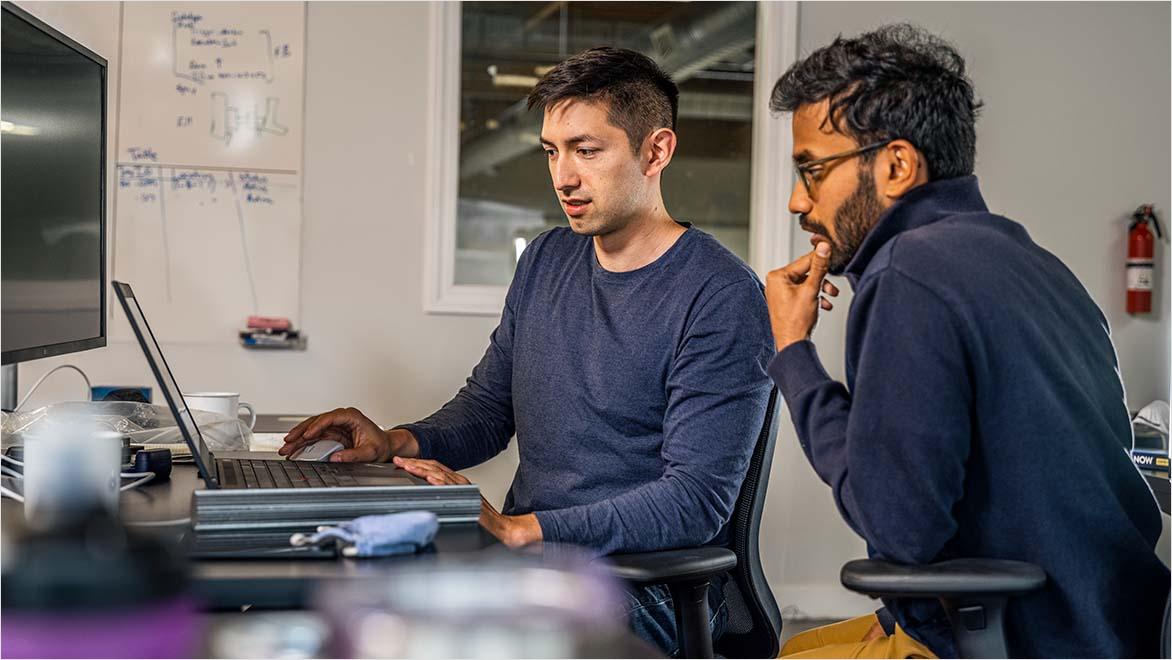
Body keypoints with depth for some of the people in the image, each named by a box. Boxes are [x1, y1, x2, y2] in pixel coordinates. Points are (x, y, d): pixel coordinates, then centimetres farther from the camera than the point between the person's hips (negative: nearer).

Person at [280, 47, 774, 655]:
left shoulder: (721, 296, -12)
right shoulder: (546, 261, 12)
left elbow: (697, 499, -18)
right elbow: (487, 406, 22)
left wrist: (516, 530, -24)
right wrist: (399, 443, 0)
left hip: (645, 596, -6)